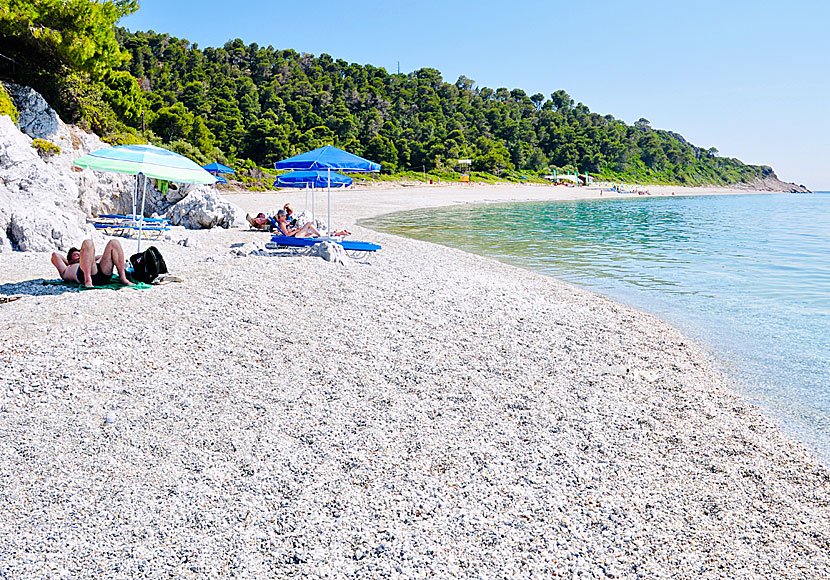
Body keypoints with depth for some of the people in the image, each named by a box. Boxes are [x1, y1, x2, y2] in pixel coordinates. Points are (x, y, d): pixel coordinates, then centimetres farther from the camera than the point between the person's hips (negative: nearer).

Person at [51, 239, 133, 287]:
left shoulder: (92, 265, 45)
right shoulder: (66, 271, 37)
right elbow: (55, 255, 34)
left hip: (104, 275, 4)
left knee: (114, 243, -1)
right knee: (87, 243, -18)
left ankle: (123, 278, -18)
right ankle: (88, 280, -35)